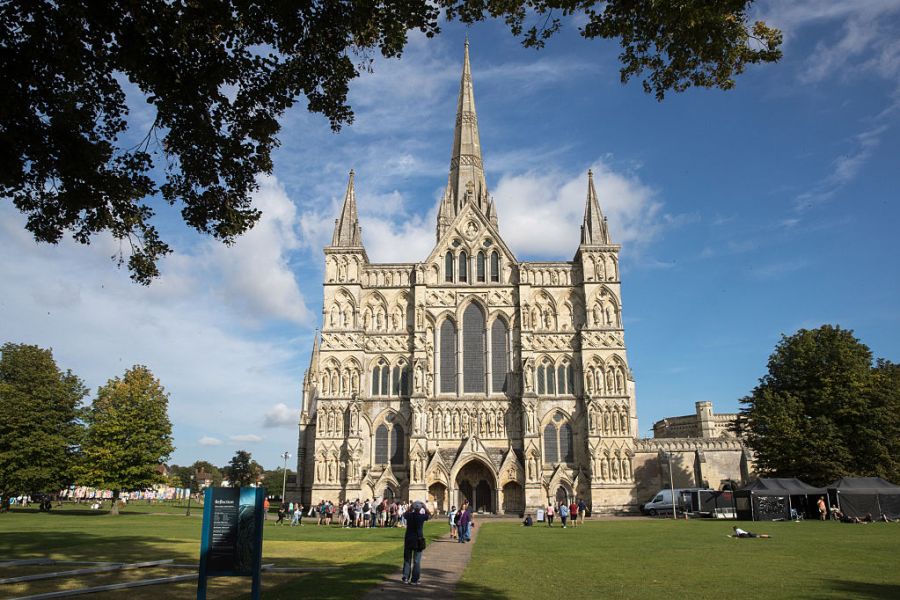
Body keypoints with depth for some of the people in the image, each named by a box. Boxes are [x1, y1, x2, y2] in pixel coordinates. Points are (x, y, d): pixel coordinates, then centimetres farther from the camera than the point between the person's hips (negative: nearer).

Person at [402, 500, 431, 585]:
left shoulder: (409, 515, -5)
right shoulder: (422, 516, -11)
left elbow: (406, 513, 21)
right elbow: (429, 515, 11)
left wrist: (410, 507, 21)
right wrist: (425, 508, 16)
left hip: (408, 539, 3)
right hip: (418, 540, -3)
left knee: (407, 560, 14)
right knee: (417, 561, 6)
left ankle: (405, 578, 16)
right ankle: (414, 580, 7)